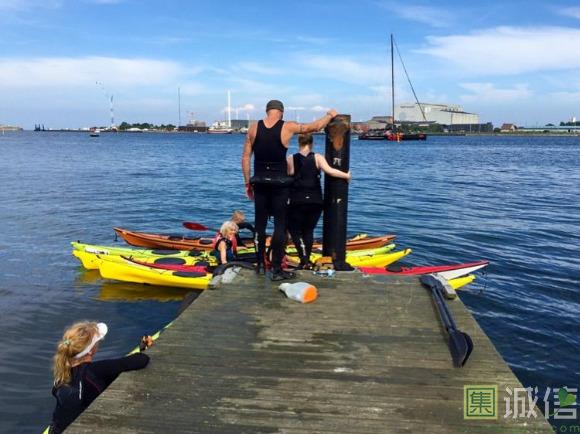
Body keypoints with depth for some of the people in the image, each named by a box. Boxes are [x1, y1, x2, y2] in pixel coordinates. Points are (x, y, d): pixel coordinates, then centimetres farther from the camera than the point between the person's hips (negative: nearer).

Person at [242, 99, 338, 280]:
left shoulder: (254, 128, 1)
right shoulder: (287, 127, -6)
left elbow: (245, 157, 1)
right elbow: (315, 126, 5)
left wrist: (248, 183, 8)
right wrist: (330, 115, 23)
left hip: (260, 182, 3)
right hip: (279, 183, -3)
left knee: (260, 224, 12)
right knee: (280, 225, 2)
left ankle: (260, 263, 21)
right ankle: (277, 270, 3)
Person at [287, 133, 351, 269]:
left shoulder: (290, 159, -1)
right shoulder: (317, 157, -1)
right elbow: (329, 171, -14)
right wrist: (346, 175, -3)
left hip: (297, 202, -2)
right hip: (315, 202, 2)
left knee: (295, 230, 11)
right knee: (308, 230, 18)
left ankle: (304, 260, -6)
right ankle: (307, 260, 19)